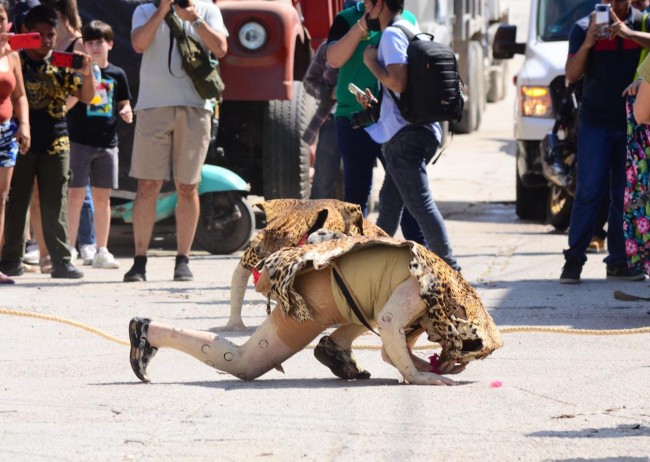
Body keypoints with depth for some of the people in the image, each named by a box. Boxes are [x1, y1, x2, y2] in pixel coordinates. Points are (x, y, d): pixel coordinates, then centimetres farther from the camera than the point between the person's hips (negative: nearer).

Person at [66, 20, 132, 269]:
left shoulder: (117, 74, 10)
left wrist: (127, 113, -3)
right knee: (75, 196, -6)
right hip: (79, 142, -4)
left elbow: (124, 104, 20)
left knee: (103, 198, 9)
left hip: (107, 143, 4)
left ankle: (102, 251, 15)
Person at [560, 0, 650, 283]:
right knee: (589, 192, -7)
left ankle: (618, 263, 8)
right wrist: (587, 45, -17)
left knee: (625, 195, 3)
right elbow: (572, 75, -2)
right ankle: (573, 260, -5)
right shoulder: (584, 28, 3)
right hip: (595, 123, -2)